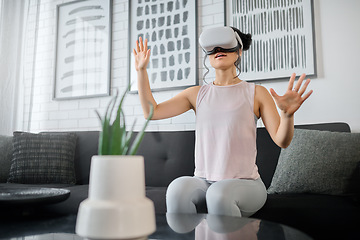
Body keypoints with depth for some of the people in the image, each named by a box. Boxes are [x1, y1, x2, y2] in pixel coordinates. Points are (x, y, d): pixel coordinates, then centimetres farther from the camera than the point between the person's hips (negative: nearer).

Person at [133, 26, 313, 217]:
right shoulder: (197, 94, 11)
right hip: (203, 181, 2)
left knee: (218, 194, -34)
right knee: (177, 187, -30)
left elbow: (281, 141, -5)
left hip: (245, 183, -1)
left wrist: (287, 114, -26)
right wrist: (141, 70, -1)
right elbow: (152, 112, 4)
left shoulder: (256, 93, 3)